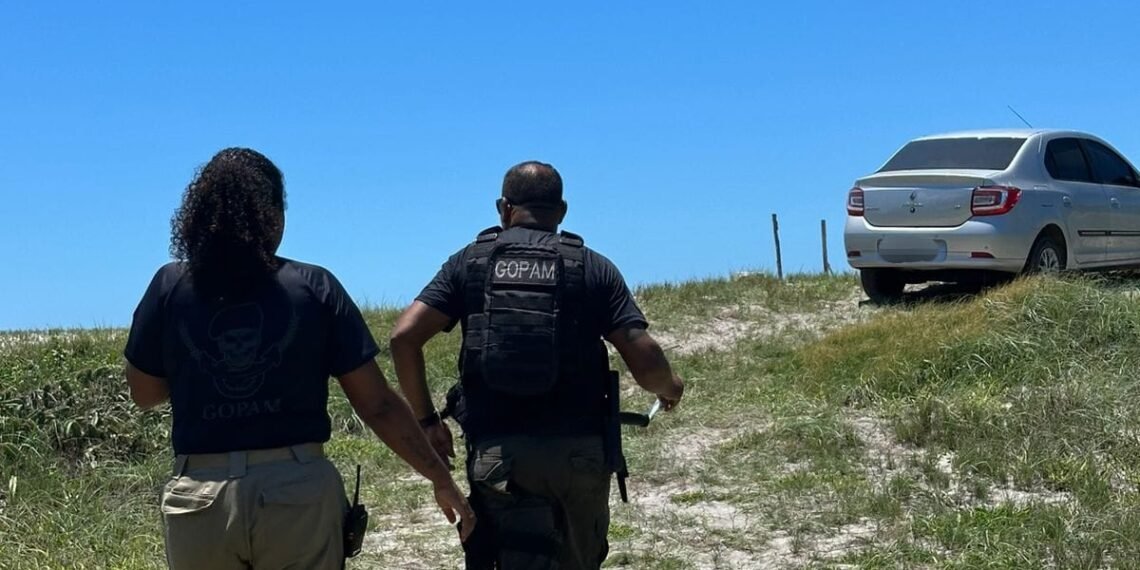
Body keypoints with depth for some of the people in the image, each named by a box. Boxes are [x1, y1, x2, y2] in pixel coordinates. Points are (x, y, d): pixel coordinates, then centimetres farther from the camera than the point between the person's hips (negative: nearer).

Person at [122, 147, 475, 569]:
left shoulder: (170, 288, 1)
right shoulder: (314, 288, -1)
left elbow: (143, 393, 12)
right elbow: (377, 403, 0)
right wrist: (441, 478, 8)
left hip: (199, 499, 1)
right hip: (299, 491, -1)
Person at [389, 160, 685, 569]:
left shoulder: (469, 262, 7)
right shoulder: (593, 268, 5)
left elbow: (404, 337, -2)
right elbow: (643, 358, -3)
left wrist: (426, 419, 7)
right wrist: (669, 389, 19)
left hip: (497, 453, 0)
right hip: (578, 451, 1)